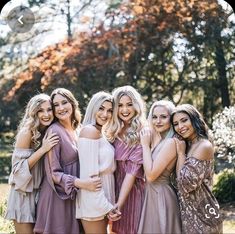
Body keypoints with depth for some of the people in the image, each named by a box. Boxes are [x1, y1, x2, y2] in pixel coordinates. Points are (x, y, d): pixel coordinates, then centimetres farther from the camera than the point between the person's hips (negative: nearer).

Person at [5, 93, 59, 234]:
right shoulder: (27, 133, -15)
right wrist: (42, 149, -24)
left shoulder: (52, 133, 4)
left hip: (42, 193, 6)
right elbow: (18, 167, -17)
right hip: (24, 195, -6)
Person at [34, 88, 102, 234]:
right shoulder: (54, 131, -13)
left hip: (75, 197, 7)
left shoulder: (76, 131, 8)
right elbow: (53, 173, -15)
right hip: (58, 198, -7)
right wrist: (82, 183, -26)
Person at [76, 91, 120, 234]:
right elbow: (90, 175, -19)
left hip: (103, 199, 9)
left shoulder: (101, 133, 15)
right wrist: (106, 206, -17)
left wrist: (109, 204, 9)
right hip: (94, 201, -9)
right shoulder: (90, 131, -13)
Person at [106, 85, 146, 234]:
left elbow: (132, 170, -18)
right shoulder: (114, 132, 5)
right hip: (114, 190, 5)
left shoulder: (141, 134, -12)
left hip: (132, 192, -5)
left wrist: (119, 203, -22)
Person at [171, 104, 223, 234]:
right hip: (190, 211, 9)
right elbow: (178, 181, 8)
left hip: (201, 213, -9)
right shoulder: (189, 145, 10)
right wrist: (181, 152, 2)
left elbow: (185, 183, -22)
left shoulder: (204, 146, -17)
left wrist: (180, 153, -13)